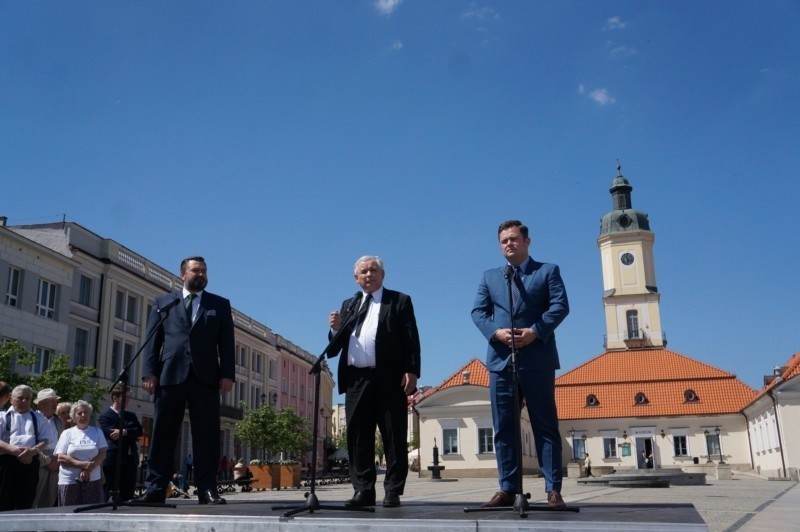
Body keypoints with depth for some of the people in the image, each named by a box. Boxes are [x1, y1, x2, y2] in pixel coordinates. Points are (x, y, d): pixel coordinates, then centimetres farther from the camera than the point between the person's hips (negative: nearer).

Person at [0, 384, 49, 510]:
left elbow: (44, 440, 10)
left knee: (26, 504, 6)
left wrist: (33, 450, -11)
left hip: (30, 462, 3)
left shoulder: (37, 418, 17)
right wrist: (15, 451, -16)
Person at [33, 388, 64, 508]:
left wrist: (58, 461, 3)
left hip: (56, 466, 5)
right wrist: (47, 462, -10)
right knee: (37, 503, -5)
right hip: (40, 466, -5)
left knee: (51, 502, 6)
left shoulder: (58, 421, 16)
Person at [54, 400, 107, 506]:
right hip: (69, 481, -1)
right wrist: (82, 464, -13)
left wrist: (88, 469, -12)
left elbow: (102, 454, 3)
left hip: (93, 481, 1)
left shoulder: (97, 432, 12)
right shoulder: (67, 433, 8)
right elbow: (60, 458, -1)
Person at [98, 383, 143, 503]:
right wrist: (131, 435, -4)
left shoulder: (131, 416, 18)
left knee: (128, 497, 5)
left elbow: (139, 430, 2)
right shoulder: (105, 417, -1)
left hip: (130, 461, 6)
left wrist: (124, 432, -14)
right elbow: (113, 436, -13)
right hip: (114, 462, -6)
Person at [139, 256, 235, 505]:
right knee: (164, 435, 2)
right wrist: (150, 372, -4)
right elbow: (153, 339, 8)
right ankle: (155, 489, 8)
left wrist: (227, 374, -4)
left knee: (207, 435, -1)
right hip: (171, 375, 0)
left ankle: (207, 489, 1)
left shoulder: (220, 304, 16)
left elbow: (226, 343, 8)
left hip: (206, 377, 0)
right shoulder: (163, 302, 16)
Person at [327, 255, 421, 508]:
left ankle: (393, 491, 4)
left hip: (389, 379, -4)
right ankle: (363, 490, 11)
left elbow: (411, 339, -1)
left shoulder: (399, 301, 8)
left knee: (394, 437, -1)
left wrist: (411, 371, -12)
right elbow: (339, 346, 16)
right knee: (358, 438, 5)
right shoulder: (348, 305, 21)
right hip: (356, 380, 4)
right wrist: (336, 330, -5)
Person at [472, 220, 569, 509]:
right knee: (503, 428, 4)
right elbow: (478, 310, 8)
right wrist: (495, 331, -12)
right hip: (501, 359, 3)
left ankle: (553, 490, 2)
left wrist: (535, 331, -17)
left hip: (537, 359, -3)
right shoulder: (490, 276, 18)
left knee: (545, 425, -1)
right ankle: (507, 489, 10)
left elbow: (560, 306, -4)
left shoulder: (548, 270, 9)